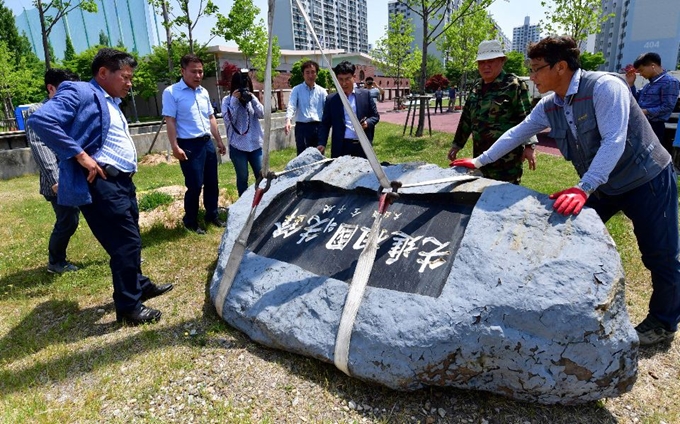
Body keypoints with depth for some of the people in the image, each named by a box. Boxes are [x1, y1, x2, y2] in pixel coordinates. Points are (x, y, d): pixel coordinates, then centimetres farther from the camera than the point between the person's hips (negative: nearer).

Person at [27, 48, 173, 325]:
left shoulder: (111, 102, 21)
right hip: (100, 184, -10)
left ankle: (138, 286, 37)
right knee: (126, 243, -6)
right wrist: (81, 156, -23)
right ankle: (129, 307, 7)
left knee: (129, 240, 20)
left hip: (121, 181, 10)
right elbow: (41, 120, -23)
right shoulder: (80, 93, -9)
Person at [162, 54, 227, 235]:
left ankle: (212, 215, 28)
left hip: (207, 142, 7)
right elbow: (170, 121, -10)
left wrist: (219, 141, 17)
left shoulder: (204, 92, 12)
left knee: (212, 183, 12)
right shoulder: (171, 92, -7)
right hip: (189, 145, -6)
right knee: (195, 185, -2)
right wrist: (175, 147, -16)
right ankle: (190, 221, 15)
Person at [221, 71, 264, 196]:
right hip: (238, 146, -3)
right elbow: (229, 119, -12)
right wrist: (234, 100, -15)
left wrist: (253, 98, -12)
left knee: (261, 176, 7)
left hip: (255, 144, 3)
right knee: (242, 178, 7)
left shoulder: (251, 99, 9)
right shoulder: (227, 100, -1)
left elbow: (261, 114, -2)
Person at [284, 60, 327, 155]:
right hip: (302, 127, -2)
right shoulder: (297, 90, 5)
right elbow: (291, 106, -9)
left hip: (318, 127, 2)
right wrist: (288, 120, -29)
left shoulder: (322, 91, 10)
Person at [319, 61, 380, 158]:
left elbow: (375, 116, 11)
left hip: (363, 146, 1)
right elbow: (325, 124, 7)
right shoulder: (331, 99, 7)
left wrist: (367, 123, -11)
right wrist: (322, 144, -6)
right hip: (341, 147, 0)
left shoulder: (365, 95, 7)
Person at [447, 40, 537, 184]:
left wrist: (529, 145, -20)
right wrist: (457, 144, 19)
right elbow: (467, 117, 19)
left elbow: (526, 118, -11)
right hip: (481, 156, 7)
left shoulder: (514, 85, -6)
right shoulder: (477, 87, 13)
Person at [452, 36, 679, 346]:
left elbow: (614, 140, -33)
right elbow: (517, 134, 5)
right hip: (602, 186, 7)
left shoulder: (605, 87, -25)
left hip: (646, 180, -7)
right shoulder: (549, 106, -4)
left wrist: (583, 189, -41)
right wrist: (479, 161, 5)